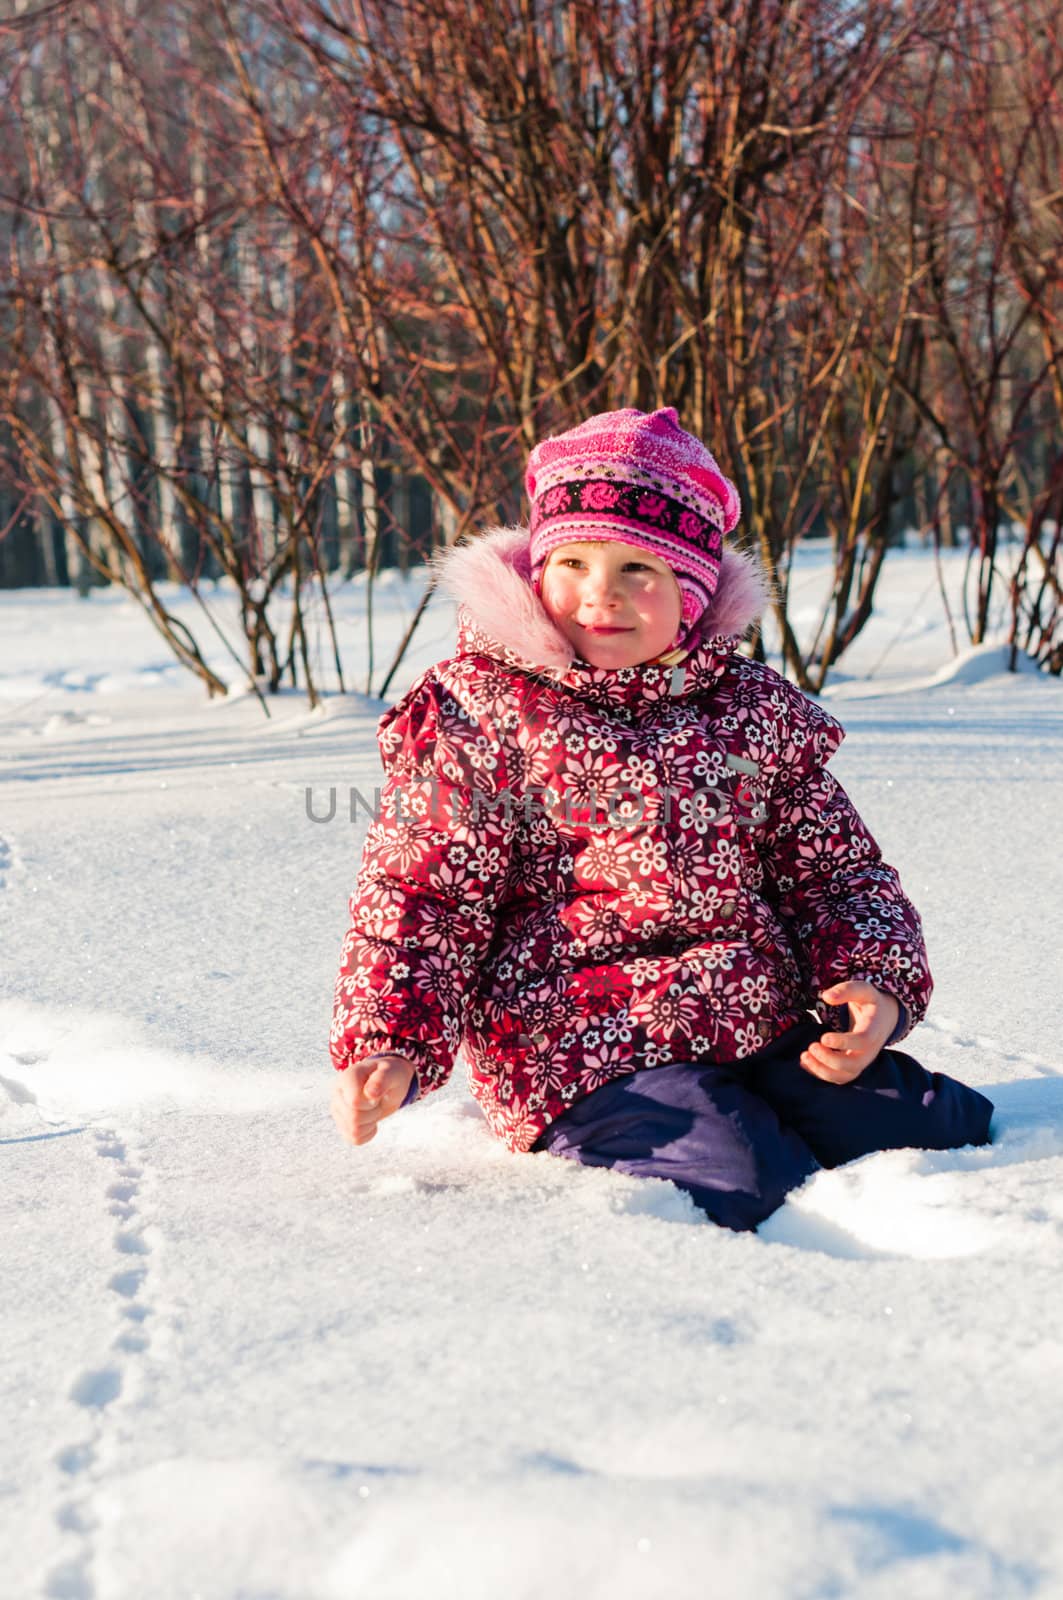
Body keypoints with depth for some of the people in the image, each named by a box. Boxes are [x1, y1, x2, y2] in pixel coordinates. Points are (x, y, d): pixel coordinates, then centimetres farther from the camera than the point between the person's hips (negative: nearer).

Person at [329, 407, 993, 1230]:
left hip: (768, 1024, 5)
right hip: (581, 1051, -4)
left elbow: (841, 871, 16)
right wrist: (390, 1043, -16)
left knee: (944, 1132, -9)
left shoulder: (758, 708, 11)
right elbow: (422, 893, -1)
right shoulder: (476, 710, 0)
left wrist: (874, 986, -4)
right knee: (744, 1187, -27)